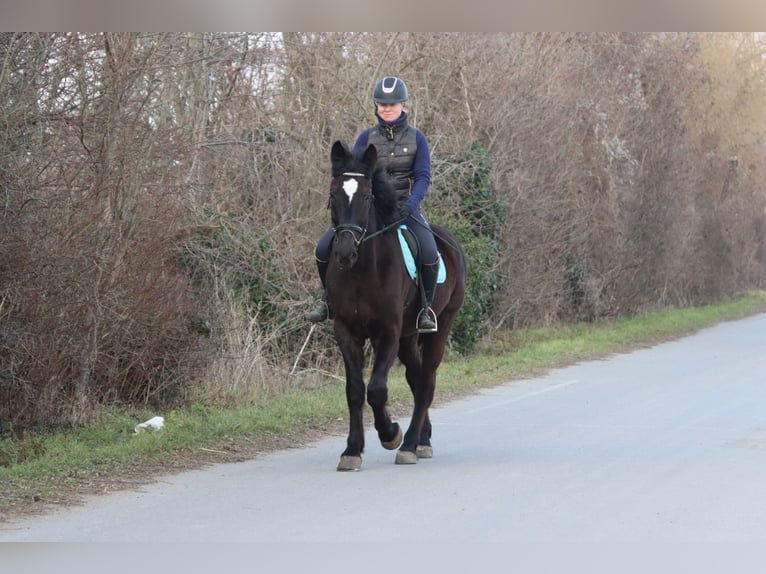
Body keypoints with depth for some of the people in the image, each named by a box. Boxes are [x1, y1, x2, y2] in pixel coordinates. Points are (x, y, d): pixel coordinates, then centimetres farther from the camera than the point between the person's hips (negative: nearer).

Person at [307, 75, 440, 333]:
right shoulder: (367, 137, 5)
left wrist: (410, 205, -23)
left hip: (405, 205, -2)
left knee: (429, 254, -28)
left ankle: (426, 309, -6)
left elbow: (423, 177, -5)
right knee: (323, 249, -12)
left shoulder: (416, 138, 2)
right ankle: (330, 301, 12)